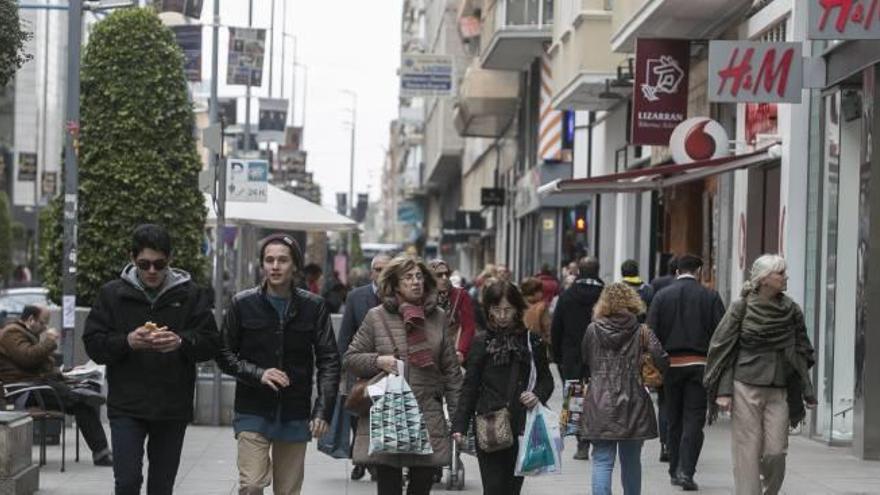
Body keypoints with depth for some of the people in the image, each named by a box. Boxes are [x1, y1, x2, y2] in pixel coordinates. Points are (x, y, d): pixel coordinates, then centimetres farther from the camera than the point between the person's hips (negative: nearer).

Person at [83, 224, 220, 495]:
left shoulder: (191, 294, 2)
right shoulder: (112, 294, 2)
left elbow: (211, 343, -1)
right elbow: (92, 343, 0)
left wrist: (181, 342, -21)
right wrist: (127, 342, -19)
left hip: (173, 409, 1)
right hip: (126, 408, -1)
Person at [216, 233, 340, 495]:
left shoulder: (313, 306, 1)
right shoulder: (243, 304, -1)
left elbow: (329, 361, 1)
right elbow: (225, 355, 3)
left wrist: (323, 410, -9)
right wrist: (258, 373, -14)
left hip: (295, 415, 1)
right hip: (253, 412, -1)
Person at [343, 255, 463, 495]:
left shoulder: (438, 317, 10)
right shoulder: (376, 317, 3)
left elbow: (451, 370, 11)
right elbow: (350, 359, 8)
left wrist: (457, 415, 6)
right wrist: (378, 361, -11)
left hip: (429, 418, 2)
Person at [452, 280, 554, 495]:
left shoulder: (532, 341, 5)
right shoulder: (482, 343, 3)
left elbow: (546, 379, 13)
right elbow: (470, 387, 4)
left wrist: (538, 395, -9)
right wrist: (459, 425, -3)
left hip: (521, 428, 2)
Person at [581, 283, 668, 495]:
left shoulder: (593, 330, 0)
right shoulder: (642, 332, -3)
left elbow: (584, 362, 10)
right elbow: (661, 362, -10)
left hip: (600, 405, 0)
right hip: (633, 405, 0)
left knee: (602, 462, -1)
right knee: (631, 461, 15)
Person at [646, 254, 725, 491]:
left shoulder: (662, 296, 3)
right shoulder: (710, 297, -1)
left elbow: (651, 333, -1)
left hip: (670, 364, 2)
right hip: (699, 364, -2)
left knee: (674, 420, 13)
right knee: (694, 420, -1)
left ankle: (675, 471, 18)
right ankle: (686, 471, -13)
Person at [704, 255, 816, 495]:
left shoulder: (792, 311, 7)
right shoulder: (741, 308, -1)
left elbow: (802, 353, 11)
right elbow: (723, 349, -1)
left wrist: (807, 392, 6)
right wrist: (724, 391, -8)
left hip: (779, 391, 2)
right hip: (746, 387, -2)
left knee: (775, 452, -3)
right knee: (747, 452, -3)